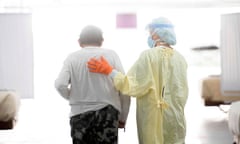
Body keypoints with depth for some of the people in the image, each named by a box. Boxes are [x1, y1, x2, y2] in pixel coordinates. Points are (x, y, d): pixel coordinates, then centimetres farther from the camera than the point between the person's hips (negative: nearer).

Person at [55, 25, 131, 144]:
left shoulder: (73, 57, 3)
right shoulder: (111, 55, 3)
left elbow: (60, 84, -10)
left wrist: (72, 98, 11)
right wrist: (122, 117, 7)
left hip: (80, 115, 1)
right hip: (107, 113, -1)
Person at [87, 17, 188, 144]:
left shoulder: (149, 56, -12)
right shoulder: (180, 59, 6)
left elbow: (133, 86, -16)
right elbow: (183, 93, 12)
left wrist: (109, 71, -11)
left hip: (154, 123, -5)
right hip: (176, 122, 5)